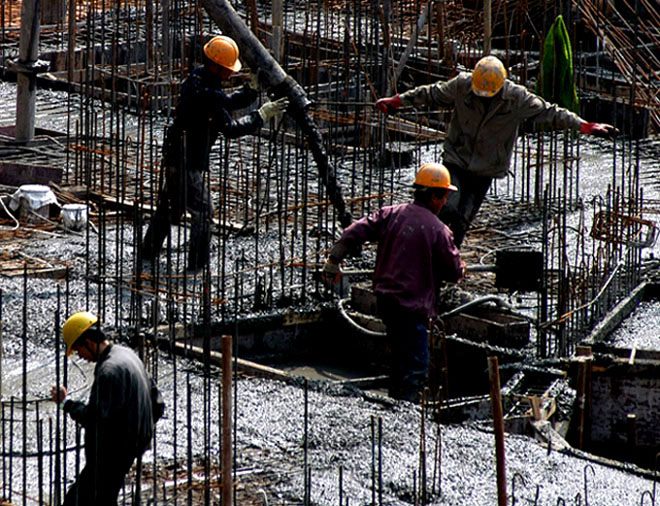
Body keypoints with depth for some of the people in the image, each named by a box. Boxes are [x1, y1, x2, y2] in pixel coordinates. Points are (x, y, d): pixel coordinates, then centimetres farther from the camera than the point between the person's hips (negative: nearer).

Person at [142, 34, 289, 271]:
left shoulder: (201, 76, 3)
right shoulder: (203, 93, -28)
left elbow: (227, 102, 13)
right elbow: (230, 129, -27)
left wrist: (252, 88, -1)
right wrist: (263, 114, -24)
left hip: (175, 154, 11)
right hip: (185, 160, -11)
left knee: (170, 206, 22)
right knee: (202, 211, -5)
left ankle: (148, 254, 35)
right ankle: (197, 265, -1)